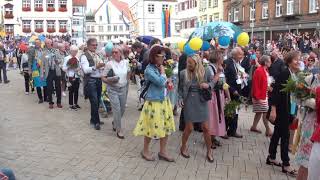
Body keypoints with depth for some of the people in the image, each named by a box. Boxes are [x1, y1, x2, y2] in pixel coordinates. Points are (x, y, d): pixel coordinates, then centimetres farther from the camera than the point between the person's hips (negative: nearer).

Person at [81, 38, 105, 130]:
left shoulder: (97, 55, 16)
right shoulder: (84, 56, -7)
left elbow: (101, 67, 18)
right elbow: (86, 70, -19)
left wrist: (103, 66, -4)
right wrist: (96, 67, -32)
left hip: (99, 80, 7)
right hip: (90, 81, -7)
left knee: (97, 101, 13)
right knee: (94, 102, -7)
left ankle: (93, 119, 26)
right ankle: (96, 122, 4)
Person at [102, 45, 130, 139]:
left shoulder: (126, 62, 0)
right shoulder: (109, 64, -10)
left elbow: (128, 73, 20)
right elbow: (103, 78, -7)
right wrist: (109, 81, -24)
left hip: (123, 89, 4)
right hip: (113, 89, -4)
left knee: (122, 109, 13)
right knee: (117, 110, -7)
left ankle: (115, 123, 41)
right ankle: (119, 130, 7)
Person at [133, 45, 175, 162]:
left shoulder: (159, 67, 8)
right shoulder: (149, 69, -17)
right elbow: (160, 82, -28)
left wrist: (167, 82, 1)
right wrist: (163, 72, -11)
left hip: (164, 101, 8)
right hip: (154, 102, -8)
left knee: (166, 126, 11)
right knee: (152, 127, 4)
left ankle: (163, 151, 24)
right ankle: (145, 151, 24)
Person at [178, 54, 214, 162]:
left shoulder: (205, 73, -5)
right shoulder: (183, 73, -5)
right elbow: (180, 88, 6)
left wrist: (208, 85, -14)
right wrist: (180, 98, -8)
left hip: (201, 102, 1)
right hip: (189, 102, -1)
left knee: (206, 128, 3)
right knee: (189, 128, 4)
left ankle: (209, 151, 23)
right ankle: (183, 147, 30)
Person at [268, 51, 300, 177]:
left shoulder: (295, 75, 9)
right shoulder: (284, 73, -15)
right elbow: (276, 91, -18)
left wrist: (295, 112, 13)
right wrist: (273, 109, -23)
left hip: (289, 110, 8)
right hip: (281, 109, -8)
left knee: (278, 133, 15)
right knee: (285, 135, -3)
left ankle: (271, 158, 27)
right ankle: (286, 164, 7)